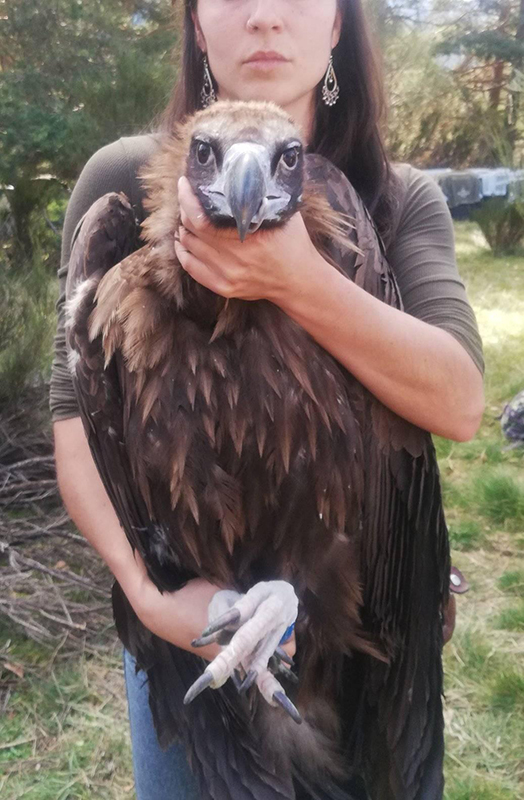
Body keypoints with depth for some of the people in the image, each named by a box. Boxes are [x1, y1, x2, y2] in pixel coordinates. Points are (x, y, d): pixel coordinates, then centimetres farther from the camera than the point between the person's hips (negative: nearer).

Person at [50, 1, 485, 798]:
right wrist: (147, 592, -22)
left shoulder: (402, 199, -4)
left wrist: (299, 281, -32)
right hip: (190, 600, -1)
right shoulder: (124, 178, -8)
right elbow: (78, 413, -10)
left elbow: (460, 403, -18)